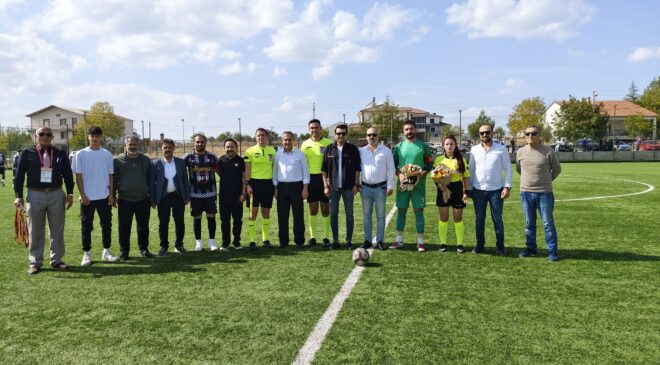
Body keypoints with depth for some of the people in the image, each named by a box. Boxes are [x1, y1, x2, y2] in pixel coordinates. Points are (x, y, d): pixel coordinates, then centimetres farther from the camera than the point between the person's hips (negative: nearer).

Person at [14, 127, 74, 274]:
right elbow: (19, 175, 2)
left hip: (56, 195, 1)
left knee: (57, 230, 8)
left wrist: (70, 193, 0)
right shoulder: (27, 153, 1)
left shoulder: (60, 154, 5)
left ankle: (56, 260, 20)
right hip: (35, 195, -1)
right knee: (35, 231, 5)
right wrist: (18, 195, -5)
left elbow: (68, 174, 7)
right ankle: (35, 262, 16)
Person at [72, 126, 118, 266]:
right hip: (87, 197, -2)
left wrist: (111, 194, 1)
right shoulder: (81, 154, -1)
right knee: (87, 226, 5)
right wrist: (83, 195, -8)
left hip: (104, 197, 2)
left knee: (106, 224, 8)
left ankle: (106, 252, 19)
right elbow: (78, 176, -2)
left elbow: (110, 175, 7)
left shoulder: (107, 154, 5)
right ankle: (87, 254, 14)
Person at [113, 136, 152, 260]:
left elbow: (150, 179, 11)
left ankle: (143, 249, 21)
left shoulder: (146, 160, 6)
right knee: (124, 227, 4)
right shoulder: (118, 161, 0)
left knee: (143, 226, 8)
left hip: (143, 200, 1)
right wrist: (113, 196, 2)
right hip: (124, 200, -1)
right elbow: (114, 180, 5)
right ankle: (124, 251, 16)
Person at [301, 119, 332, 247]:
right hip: (311, 178, 3)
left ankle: (326, 237, 10)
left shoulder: (328, 143, -2)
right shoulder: (305, 144, 8)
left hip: (324, 178, -3)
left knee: (325, 208, 2)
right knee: (313, 209, 8)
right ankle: (312, 237, 15)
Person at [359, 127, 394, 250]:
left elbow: (391, 169, -1)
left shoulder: (386, 151, 0)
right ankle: (367, 240, 15)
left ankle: (380, 241, 8)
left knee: (380, 215, 2)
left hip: (380, 187, -2)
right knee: (366, 215, 7)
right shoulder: (361, 151, 8)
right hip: (365, 188, 3)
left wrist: (390, 186, -6)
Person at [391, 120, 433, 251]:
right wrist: (399, 174, -13)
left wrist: (421, 175, -14)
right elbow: (393, 165, 6)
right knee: (401, 211, 6)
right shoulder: (399, 146, 7)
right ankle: (399, 240, 16)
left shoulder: (423, 146, 3)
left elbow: (429, 164, 2)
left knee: (419, 211, 2)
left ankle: (420, 241, 8)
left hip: (418, 184, -1)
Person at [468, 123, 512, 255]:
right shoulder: (474, 150, 3)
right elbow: (471, 169, 9)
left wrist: (507, 186, -9)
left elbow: (508, 168, -1)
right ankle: (480, 244, 22)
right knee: (479, 219, 10)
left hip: (496, 190, -2)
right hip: (478, 190, 2)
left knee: (497, 219, 5)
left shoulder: (501, 149, -4)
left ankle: (500, 245, 17)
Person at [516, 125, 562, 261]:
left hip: (544, 193, -3)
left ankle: (552, 251, 9)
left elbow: (557, 169, 7)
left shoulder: (548, 152, -6)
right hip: (526, 193, 3)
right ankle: (531, 248, 22)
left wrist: (547, 180, 13)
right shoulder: (521, 152, 3)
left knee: (548, 223, 1)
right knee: (529, 223, 11)